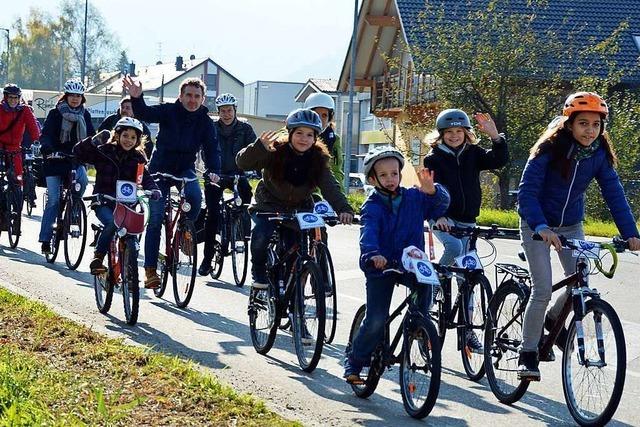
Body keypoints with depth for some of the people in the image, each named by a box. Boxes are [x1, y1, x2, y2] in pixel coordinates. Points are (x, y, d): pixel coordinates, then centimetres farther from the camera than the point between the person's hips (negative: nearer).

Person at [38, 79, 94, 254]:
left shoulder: (85, 115, 7)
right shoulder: (55, 114, -3)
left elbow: (91, 135, 6)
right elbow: (45, 135, -12)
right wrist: (48, 148, -33)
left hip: (76, 159, 3)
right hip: (55, 160, -2)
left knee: (82, 180, -30)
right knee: (53, 200, -6)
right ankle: (45, 239, 0)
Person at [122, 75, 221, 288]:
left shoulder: (205, 122, -5)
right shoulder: (169, 111, -11)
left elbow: (212, 149, -12)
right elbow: (145, 113, -26)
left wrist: (213, 171, -31)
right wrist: (136, 98, -48)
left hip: (185, 170, 1)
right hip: (160, 168, -1)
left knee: (195, 196, -31)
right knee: (155, 220, -3)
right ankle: (150, 269, 3)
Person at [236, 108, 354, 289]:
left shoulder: (318, 159, -11)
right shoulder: (275, 153, -17)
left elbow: (330, 187, -22)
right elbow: (243, 162, -23)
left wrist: (343, 209, -40)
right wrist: (259, 146, -42)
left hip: (300, 208, 3)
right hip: (269, 205, -3)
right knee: (261, 233, -28)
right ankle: (259, 275, -4)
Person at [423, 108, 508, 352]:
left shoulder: (473, 154, 6)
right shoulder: (434, 158, -3)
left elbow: (499, 160, -8)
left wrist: (494, 135, -22)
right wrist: (438, 215, -28)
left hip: (466, 222, 3)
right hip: (442, 220, -3)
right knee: (454, 247, -36)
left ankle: (467, 330, 10)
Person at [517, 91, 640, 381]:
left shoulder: (599, 154, -11)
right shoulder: (550, 149, -23)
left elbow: (614, 194, -12)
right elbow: (527, 192, -29)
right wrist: (541, 227, -44)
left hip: (571, 226, 4)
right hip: (537, 226, -4)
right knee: (543, 290, -14)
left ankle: (552, 319, 26)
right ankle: (527, 354, -1)